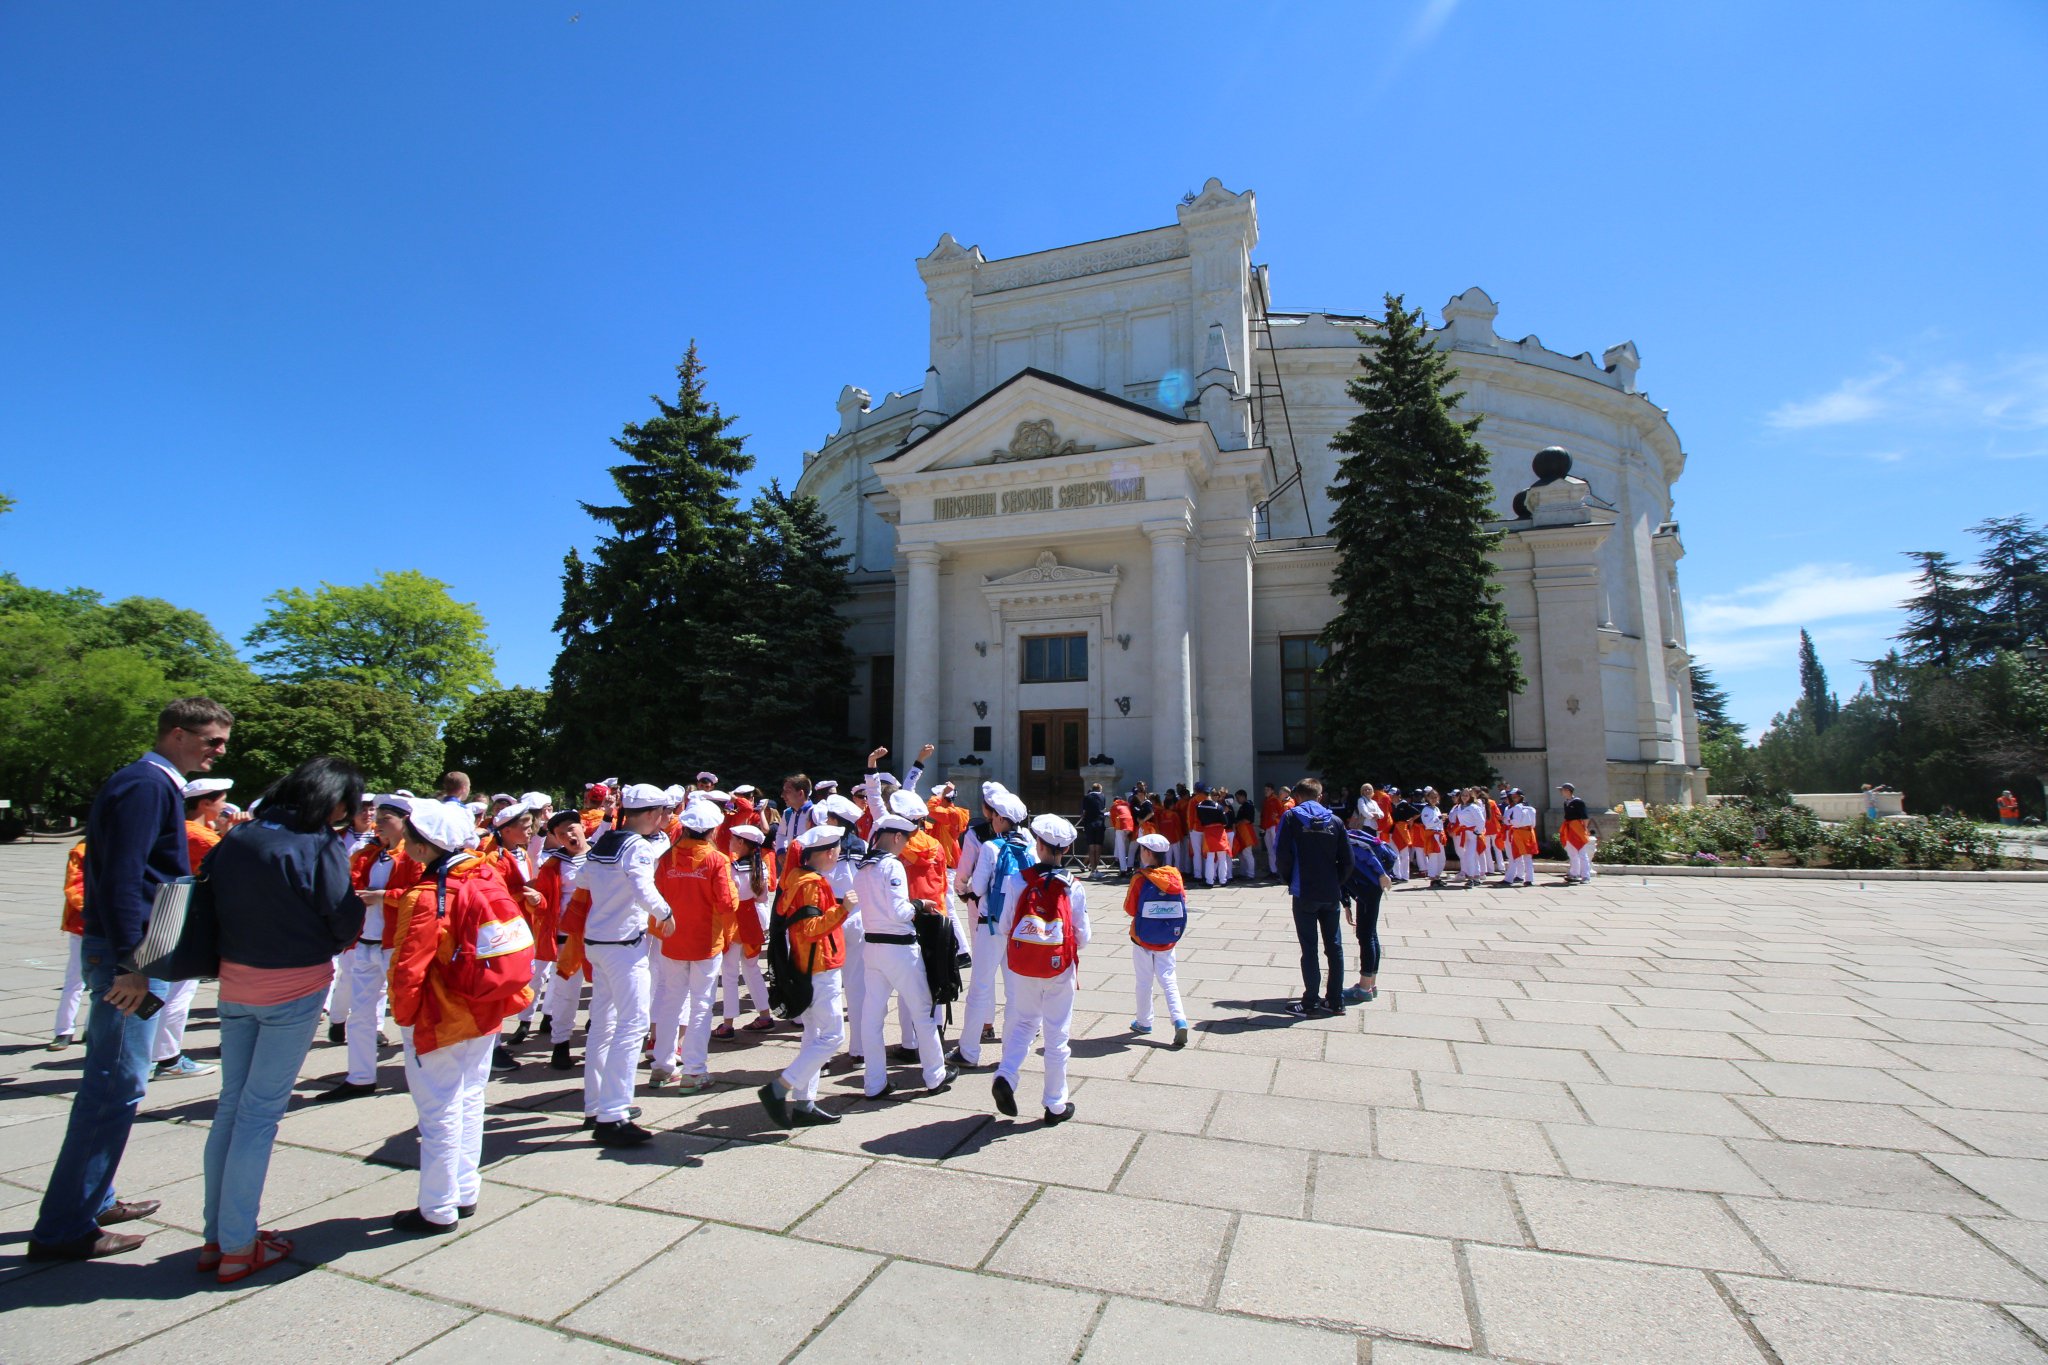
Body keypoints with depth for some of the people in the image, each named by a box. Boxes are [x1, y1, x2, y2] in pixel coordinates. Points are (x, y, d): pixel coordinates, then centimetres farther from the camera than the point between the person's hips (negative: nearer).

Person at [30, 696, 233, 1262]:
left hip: (131, 951, 11)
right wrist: (131, 964, -23)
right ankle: (63, 1229, 6)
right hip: (129, 956, -11)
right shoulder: (146, 786, -16)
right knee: (117, 1086, -4)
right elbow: (121, 878, -23)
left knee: (111, 1082, 18)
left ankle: (92, 1200, 30)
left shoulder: (156, 785, 14)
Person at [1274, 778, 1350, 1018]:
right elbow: (1347, 860, 0)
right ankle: (1336, 1001, 19)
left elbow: (1282, 854, -12)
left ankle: (1310, 1003, 7)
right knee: (1334, 946, 13)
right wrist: (1335, 883, 12)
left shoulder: (1291, 817, -5)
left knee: (1309, 948, 3)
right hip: (1331, 894, 3)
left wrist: (1290, 880, 4)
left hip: (1304, 893, -3)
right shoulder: (1334, 821, 3)